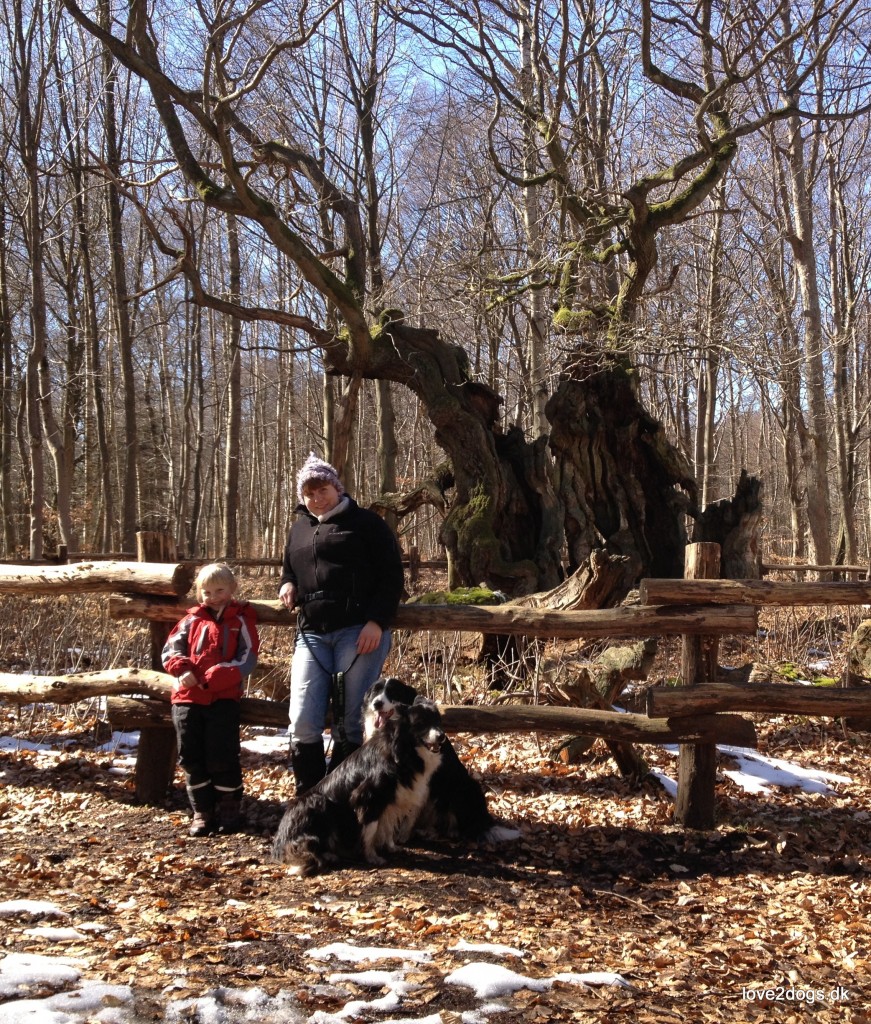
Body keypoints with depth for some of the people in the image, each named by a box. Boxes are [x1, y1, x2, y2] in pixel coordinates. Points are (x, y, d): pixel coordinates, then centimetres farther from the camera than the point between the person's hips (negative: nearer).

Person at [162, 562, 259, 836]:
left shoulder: (241, 620, 4)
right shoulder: (192, 620, 13)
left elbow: (246, 660, -6)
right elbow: (171, 649, 8)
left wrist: (211, 678, -16)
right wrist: (183, 670, -14)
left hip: (224, 699, -3)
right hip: (187, 698, 4)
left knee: (222, 757, -3)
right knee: (191, 757, 5)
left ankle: (229, 810, 14)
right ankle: (202, 811, 16)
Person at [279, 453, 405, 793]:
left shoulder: (366, 522, 4)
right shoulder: (299, 530, 21)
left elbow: (392, 576, -1)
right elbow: (289, 570, 35)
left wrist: (377, 622, -13)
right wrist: (287, 585, 10)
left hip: (359, 632, -5)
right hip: (312, 634, 5)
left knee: (350, 725, -3)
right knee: (302, 724, -3)